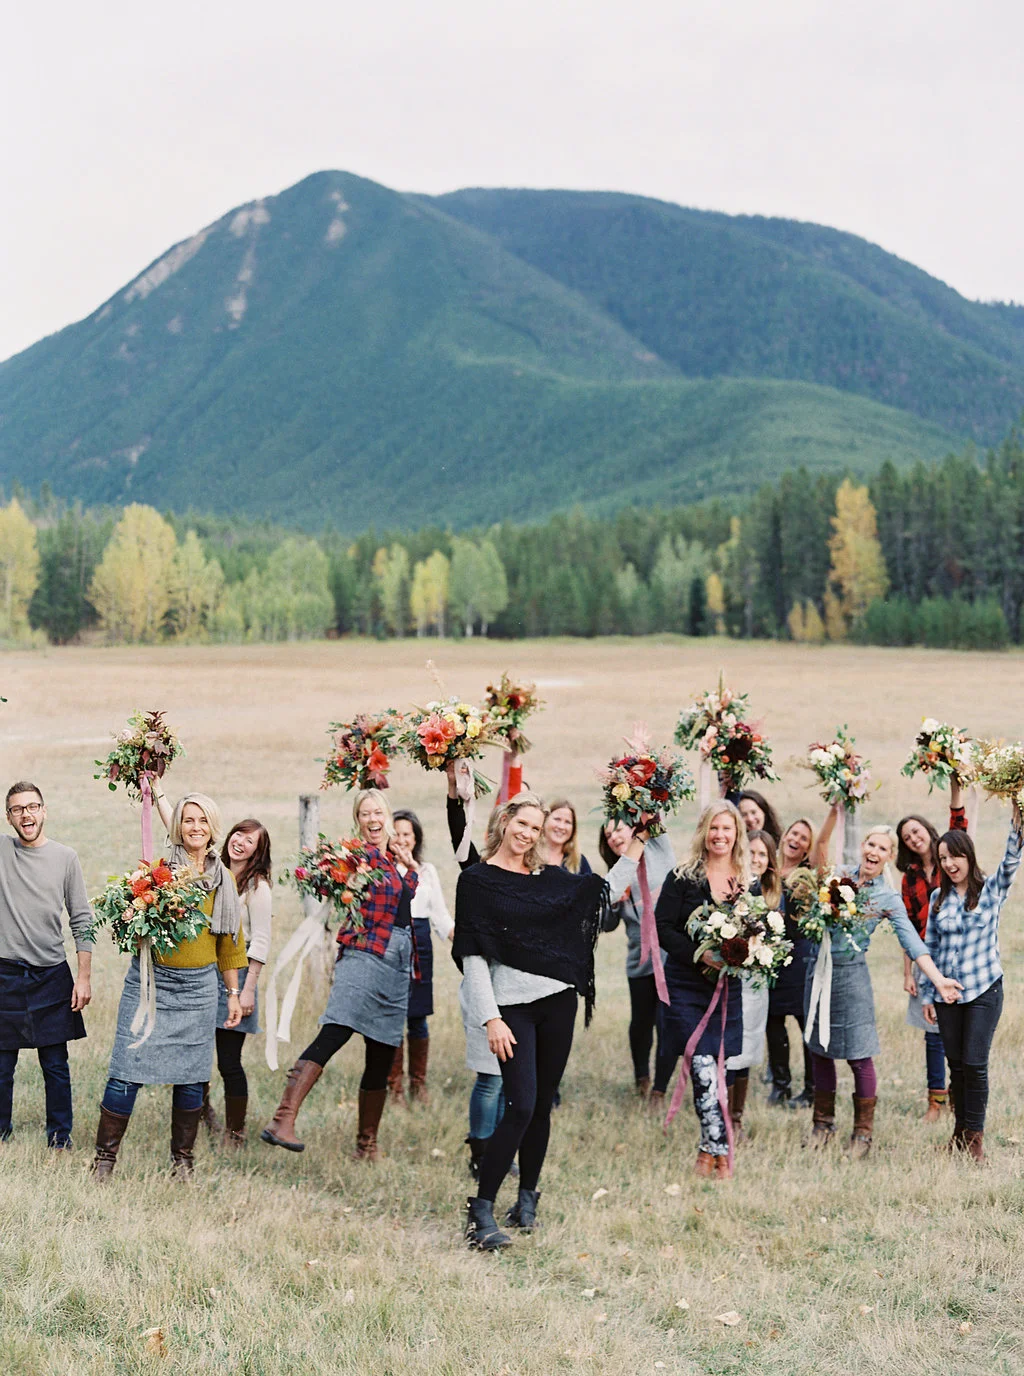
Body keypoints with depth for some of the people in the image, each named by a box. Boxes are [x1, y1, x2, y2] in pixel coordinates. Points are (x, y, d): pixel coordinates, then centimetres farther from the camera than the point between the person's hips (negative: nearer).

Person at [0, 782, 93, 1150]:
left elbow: (82, 921, 3)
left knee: (56, 1065, 5)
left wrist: (84, 977, -1)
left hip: (52, 975, 0)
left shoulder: (65, 857, 2)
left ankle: (60, 1137, 18)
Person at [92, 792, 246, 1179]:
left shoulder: (223, 880, 10)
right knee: (128, 1070, -6)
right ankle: (105, 1155, 5)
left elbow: (230, 942, 16)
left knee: (191, 1075, 6)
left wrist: (233, 993, 15)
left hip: (197, 987, 3)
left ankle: (183, 1158, 19)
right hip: (150, 980, -3)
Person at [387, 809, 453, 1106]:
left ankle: (419, 1084, 14)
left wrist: (458, 936, -1)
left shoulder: (427, 871, 14)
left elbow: (440, 915, 13)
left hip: (419, 943, 2)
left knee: (418, 1018, 2)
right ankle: (394, 1086, 9)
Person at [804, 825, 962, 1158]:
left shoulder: (889, 898, -3)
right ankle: (823, 1122, 26)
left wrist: (938, 980, -20)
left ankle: (863, 1131, 10)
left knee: (858, 1055, -4)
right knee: (820, 1049, 11)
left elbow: (911, 942, -9)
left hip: (851, 972, -3)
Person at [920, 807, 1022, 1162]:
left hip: (984, 990, -3)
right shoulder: (939, 897, 5)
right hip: (946, 991, 3)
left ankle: (975, 1135, 5)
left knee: (975, 1063, -6)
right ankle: (960, 1129, 21)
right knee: (956, 1064, 9)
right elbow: (929, 946, 8)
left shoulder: (991, 890, -3)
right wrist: (927, 994, 6)